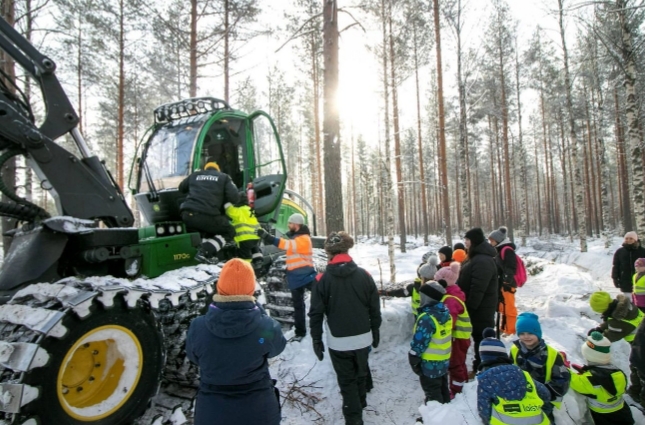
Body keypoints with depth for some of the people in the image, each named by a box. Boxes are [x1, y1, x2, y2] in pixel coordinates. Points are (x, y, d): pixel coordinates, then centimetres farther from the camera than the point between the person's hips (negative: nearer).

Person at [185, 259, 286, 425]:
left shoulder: (197, 327, -19)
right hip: (258, 410, 0)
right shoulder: (266, 327, -22)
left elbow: (194, 357, 0)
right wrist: (258, 311, 4)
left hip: (212, 411, 1)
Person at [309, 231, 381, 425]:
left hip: (338, 341, -3)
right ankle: (360, 402, 48)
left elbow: (316, 313, -11)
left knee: (347, 381, 12)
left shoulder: (322, 279, -13)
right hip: (363, 338, 4)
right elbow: (375, 308, 1)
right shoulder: (364, 275, -6)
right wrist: (375, 331, 14)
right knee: (361, 373, 26)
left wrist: (316, 339, 0)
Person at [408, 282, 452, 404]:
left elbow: (419, 342, -23)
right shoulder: (445, 313, 0)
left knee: (432, 393, 7)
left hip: (430, 363, -9)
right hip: (444, 360, 9)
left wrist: (414, 360, -10)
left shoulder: (427, 318, -28)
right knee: (443, 390, 23)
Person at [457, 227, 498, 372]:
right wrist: (469, 305, 20)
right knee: (479, 337, 18)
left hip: (481, 308, -11)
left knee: (482, 338, 0)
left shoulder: (483, 261, -23)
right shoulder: (476, 257, 12)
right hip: (478, 307, 11)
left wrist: (470, 306, -22)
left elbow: (478, 288, -27)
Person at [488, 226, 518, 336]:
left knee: (509, 307, -5)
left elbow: (510, 268, -20)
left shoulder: (507, 250, -13)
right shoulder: (499, 250, 17)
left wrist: (507, 282, -22)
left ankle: (511, 331, 1)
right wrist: (498, 283, 23)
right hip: (501, 283, 10)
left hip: (507, 284, -10)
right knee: (503, 307, 17)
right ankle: (504, 328, 27)